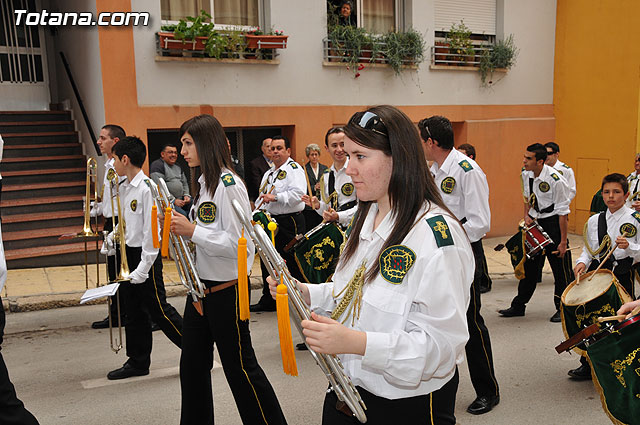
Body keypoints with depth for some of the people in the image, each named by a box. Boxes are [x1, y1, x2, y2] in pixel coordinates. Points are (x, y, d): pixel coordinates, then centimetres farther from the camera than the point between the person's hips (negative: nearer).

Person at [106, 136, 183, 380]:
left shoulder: (148, 188, -17)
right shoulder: (123, 189, 10)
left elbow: (152, 231, -20)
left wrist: (143, 267, -21)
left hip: (145, 255, -9)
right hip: (127, 253, 9)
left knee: (158, 309, -4)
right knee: (134, 311, 14)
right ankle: (138, 362, 26)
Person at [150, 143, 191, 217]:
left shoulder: (178, 167, 21)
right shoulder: (157, 165, -5)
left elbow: (185, 183, 27)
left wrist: (186, 195, 6)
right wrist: (173, 201, -18)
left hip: (181, 200, 8)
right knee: (182, 214, -32)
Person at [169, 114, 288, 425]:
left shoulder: (228, 184, -18)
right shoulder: (203, 183, 12)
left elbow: (239, 243, -25)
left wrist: (193, 231, -21)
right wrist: (180, 227, 2)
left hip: (226, 289, -9)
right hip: (201, 286, 9)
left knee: (239, 366, 4)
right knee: (192, 364, 17)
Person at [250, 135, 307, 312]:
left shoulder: (294, 169, -7)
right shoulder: (268, 173, 20)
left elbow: (297, 194, -21)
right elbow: (262, 197, 26)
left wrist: (274, 197, -23)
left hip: (290, 222, -8)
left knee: (291, 263, -3)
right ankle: (268, 301, 25)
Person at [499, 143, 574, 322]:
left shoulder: (556, 180, -21)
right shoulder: (526, 175, -1)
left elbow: (562, 213, -18)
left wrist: (563, 241, -17)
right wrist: (527, 215, 2)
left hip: (553, 223, -6)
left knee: (560, 269, 2)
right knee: (529, 265, 13)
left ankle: (562, 309, 17)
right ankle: (518, 306, 22)